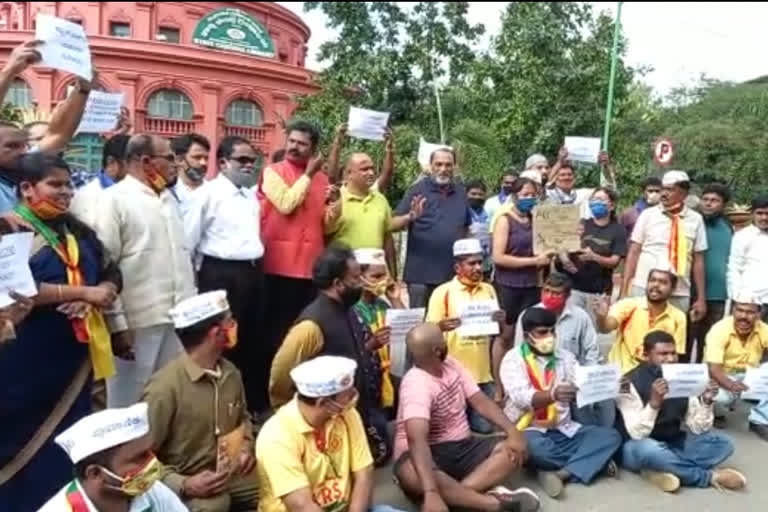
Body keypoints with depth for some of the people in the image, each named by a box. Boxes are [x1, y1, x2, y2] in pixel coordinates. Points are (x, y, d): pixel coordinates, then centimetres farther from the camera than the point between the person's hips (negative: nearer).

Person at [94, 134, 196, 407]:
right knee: (130, 398, 6)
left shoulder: (169, 198, 15)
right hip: (137, 320, -6)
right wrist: (117, 322, -14)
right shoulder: (114, 200, -6)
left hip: (178, 315, 6)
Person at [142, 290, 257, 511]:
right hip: (190, 485, -7)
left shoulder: (231, 373, 3)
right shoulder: (165, 387, -20)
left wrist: (246, 448, 5)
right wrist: (183, 485, -22)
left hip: (234, 474, 7)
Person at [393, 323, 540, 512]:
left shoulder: (450, 364, 1)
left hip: (461, 447, 8)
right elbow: (417, 439, -39)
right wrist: (431, 492, -52)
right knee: (411, 475, -40)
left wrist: (512, 431, -17)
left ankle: (455, 494, -29)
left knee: (515, 449, -12)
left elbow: (480, 401, 1)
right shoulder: (416, 384, -25)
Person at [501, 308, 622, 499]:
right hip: (530, 430, -5)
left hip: (563, 430, 5)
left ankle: (560, 472, -27)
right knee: (534, 445, -37)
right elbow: (522, 397, -21)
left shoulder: (565, 357, 11)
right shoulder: (513, 359, -6)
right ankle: (593, 461, -12)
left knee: (610, 436, -13)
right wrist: (552, 395, -40)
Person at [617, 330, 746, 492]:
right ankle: (710, 476, -18)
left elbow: (698, 429, -1)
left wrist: (706, 402, -18)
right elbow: (637, 434, -27)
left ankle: (665, 470, -24)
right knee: (647, 448, -40)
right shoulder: (631, 383, -19)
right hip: (638, 447, -6)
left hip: (673, 445, 6)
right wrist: (653, 403, -40)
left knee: (723, 443, -9)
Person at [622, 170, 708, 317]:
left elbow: (698, 260, 6)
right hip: (644, 290, -1)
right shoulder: (648, 215, 2)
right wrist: (625, 290, -3)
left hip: (680, 294, 1)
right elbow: (633, 253, 2)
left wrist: (701, 298, 5)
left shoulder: (696, 220, 4)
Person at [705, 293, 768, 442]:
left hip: (750, 377, 4)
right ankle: (719, 413, 5)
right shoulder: (720, 329, -23)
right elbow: (713, 368, -30)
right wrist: (731, 385, -51)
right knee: (719, 397, -35)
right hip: (722, 377, -4)